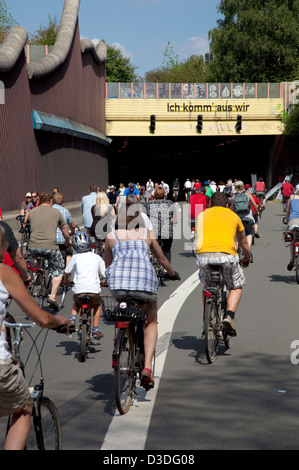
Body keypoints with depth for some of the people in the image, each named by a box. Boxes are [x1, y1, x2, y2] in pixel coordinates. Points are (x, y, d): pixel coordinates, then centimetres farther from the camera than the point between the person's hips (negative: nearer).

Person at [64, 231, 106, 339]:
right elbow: (105, 274, 9)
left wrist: (66, 281, 32)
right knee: (97, 305, 32)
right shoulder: (97, 257, 9)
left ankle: (72, 320, 9)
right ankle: (95, 330, 25)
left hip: (79, 291, 0)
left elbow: (67, 272, 11)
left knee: (76, 303, 34)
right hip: (94, 291, 0)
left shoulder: (75, 257, 6)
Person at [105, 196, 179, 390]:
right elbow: (162, 259, 34)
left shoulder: (111, 236, 21)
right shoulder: (147, 234, 22)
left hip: (118, 280, 1)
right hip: (145, 278, 0)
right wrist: (172, 273, 53)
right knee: (151, 323, 19)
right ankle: (147, 368, 2)